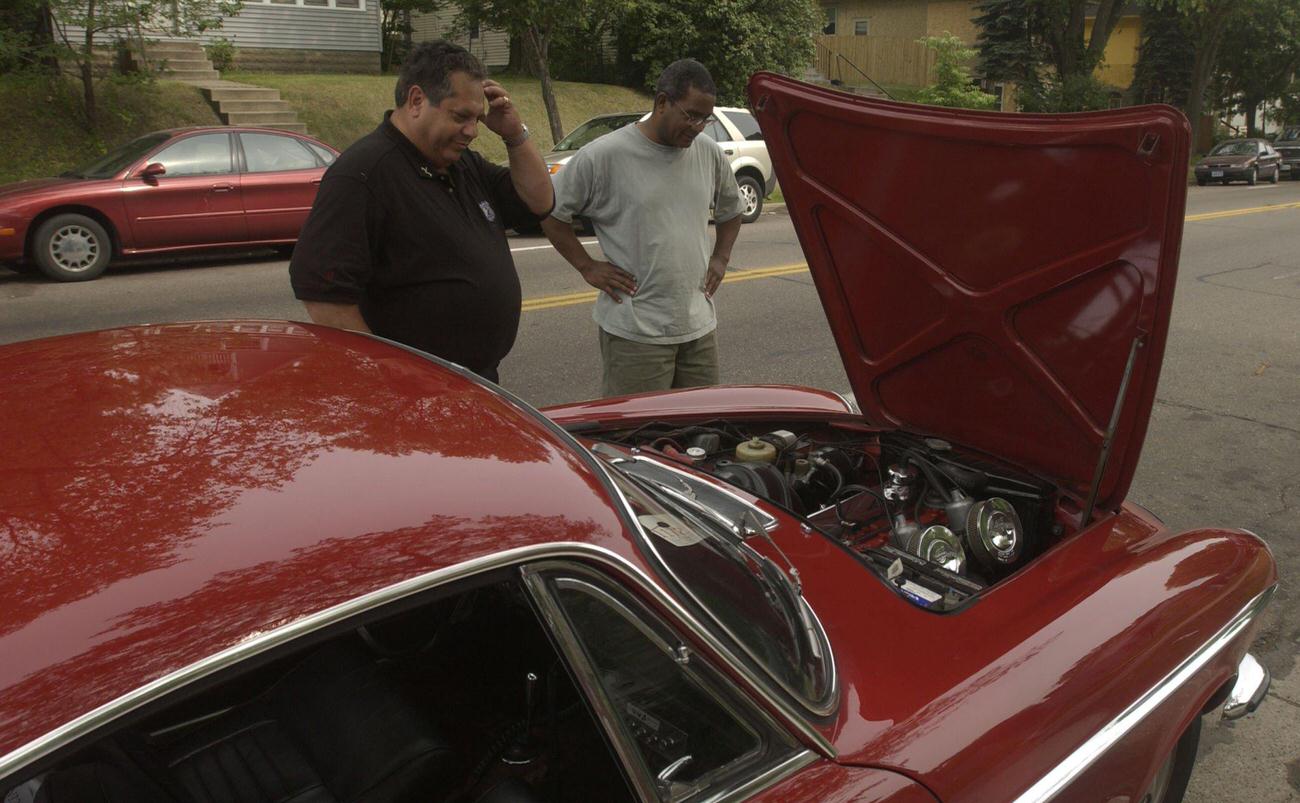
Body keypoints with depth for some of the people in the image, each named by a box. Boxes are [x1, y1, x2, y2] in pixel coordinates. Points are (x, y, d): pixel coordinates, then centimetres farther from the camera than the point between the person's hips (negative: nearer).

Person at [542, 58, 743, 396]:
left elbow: (731, 210, 26)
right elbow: (549, 210, -1)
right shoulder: (604, 155, -10)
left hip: (700, 327, 6)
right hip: (634, 333, -5)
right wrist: (587, 267, -4)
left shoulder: (710, 154, 8)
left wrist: (720, 259, 13)